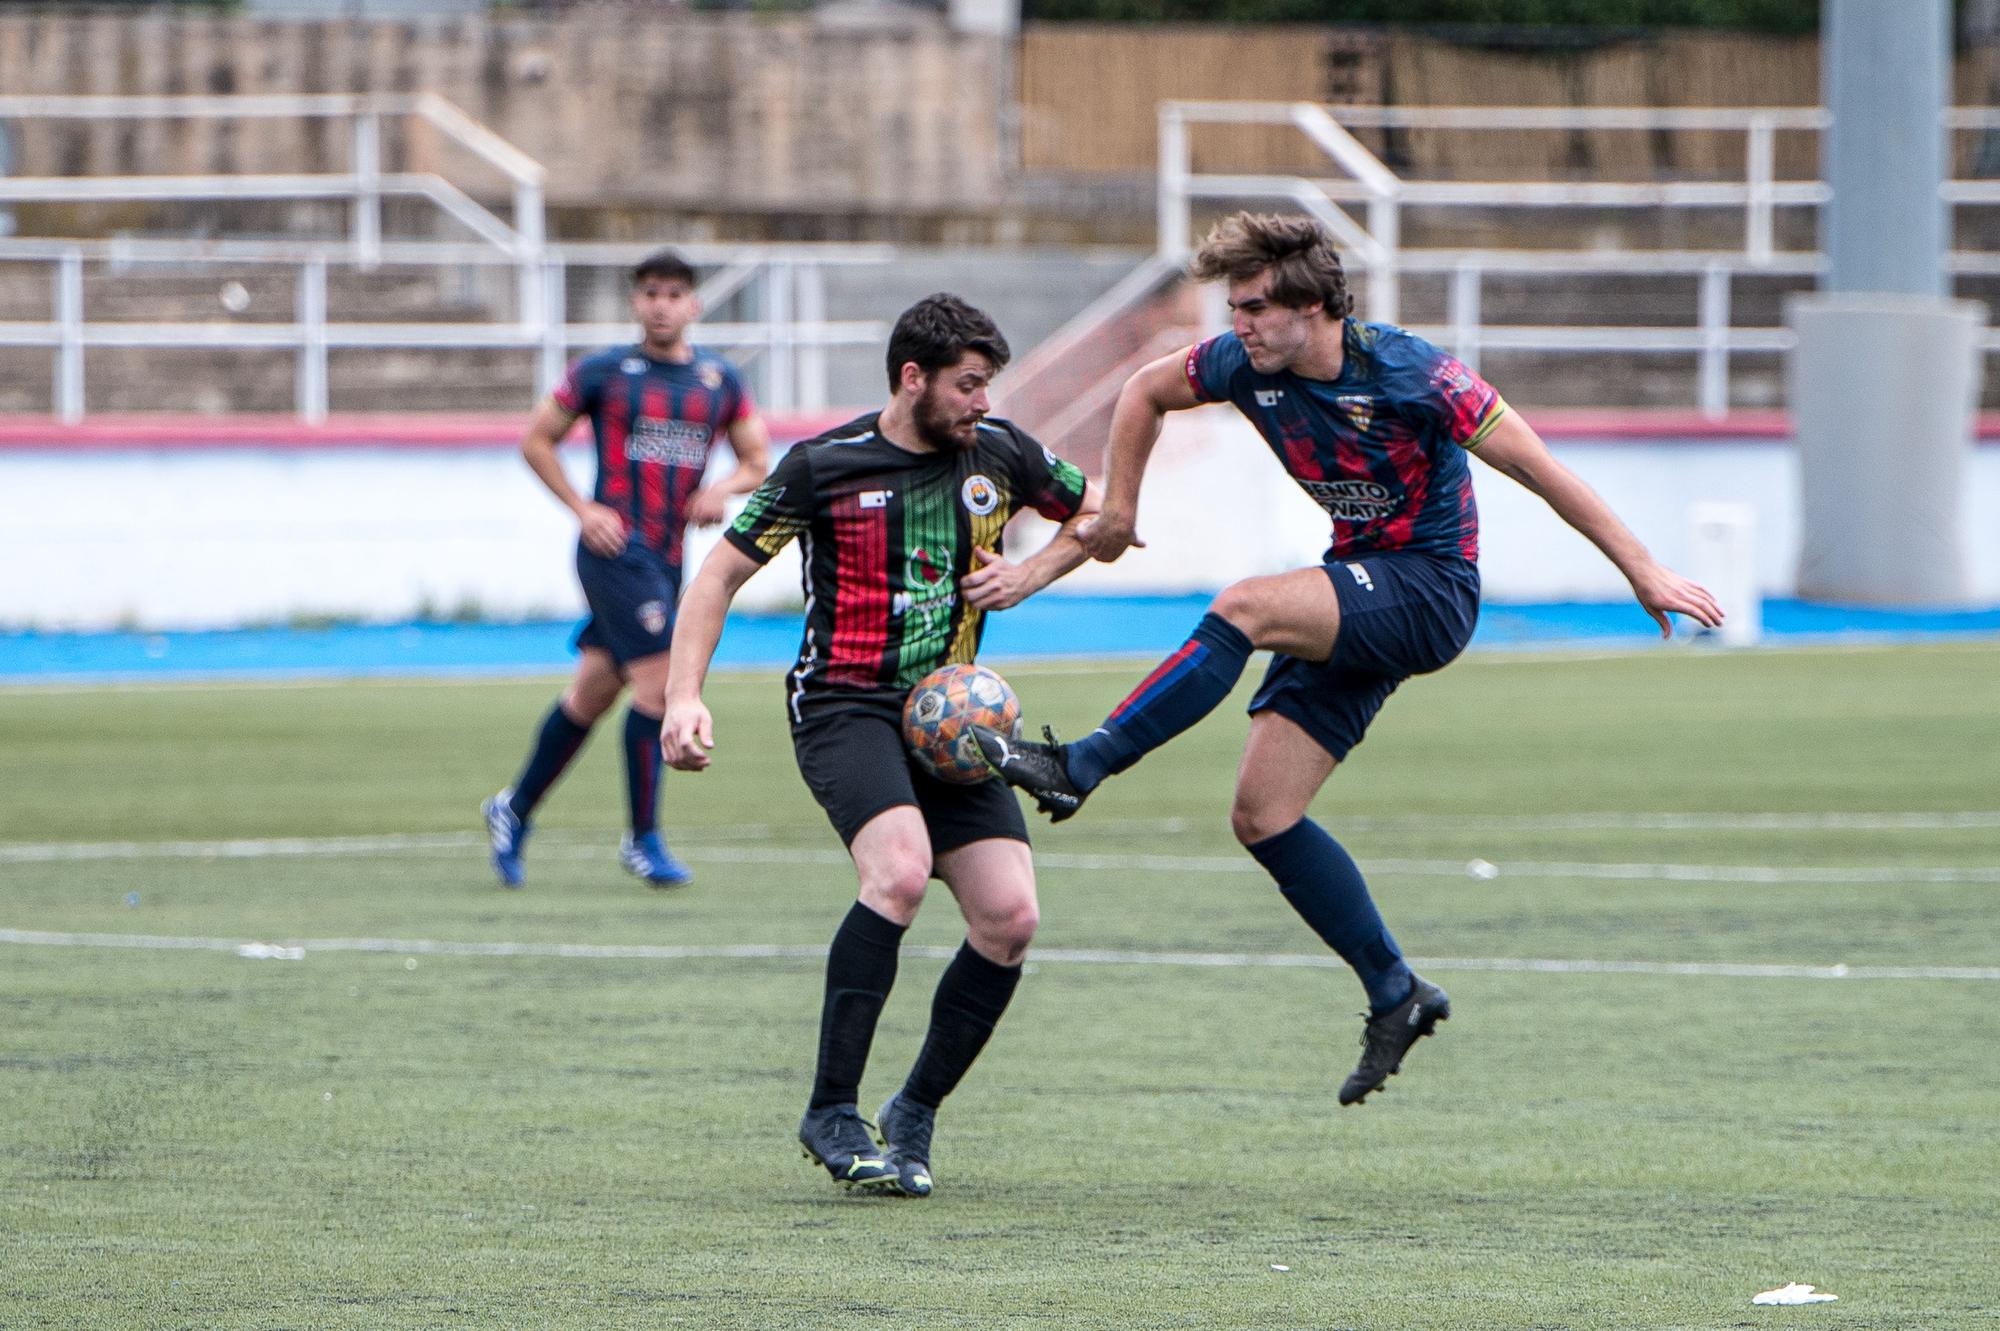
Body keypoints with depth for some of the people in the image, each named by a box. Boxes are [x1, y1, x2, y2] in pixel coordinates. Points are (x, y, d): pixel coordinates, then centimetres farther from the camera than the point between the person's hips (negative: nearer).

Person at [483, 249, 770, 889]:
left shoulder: (720, 380, 10)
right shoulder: (603, 372, -1)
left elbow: (757, 459, 16)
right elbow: (536, 439, 5)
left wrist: (724, 489, -6)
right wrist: (583, 509, -6)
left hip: (668, 551, 5)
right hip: (616, 545, -5)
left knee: (594, 690, 13)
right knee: (658, 678, -16)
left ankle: (513, 810, 28)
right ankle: (642, 838, -8)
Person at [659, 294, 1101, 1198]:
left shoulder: (999, 453, 6)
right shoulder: (825, 467, -6)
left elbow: (1102, 515, 23)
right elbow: (722, 573, 1)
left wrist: (1028, 576, 4)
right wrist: (684, 698, -12)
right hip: (845, 706, -5)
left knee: (1010, 918, -10)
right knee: (900, 869, -32)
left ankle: (914, 1116, 10)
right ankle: (832, 1114, -24)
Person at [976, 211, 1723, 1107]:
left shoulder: (1409, 376, -20)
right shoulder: (1245, 367, -5)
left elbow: (1539, 469, -16)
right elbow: (1147, 390, 16)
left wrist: (1645, 573, -15)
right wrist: (1118, 505, 10)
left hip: (1429, 591, -7)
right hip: (1356, 599, 7)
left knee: (1245, 608, -30)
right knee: (1262, 816, -2)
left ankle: (1078, 769, -26)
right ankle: (1397, 996, 8)